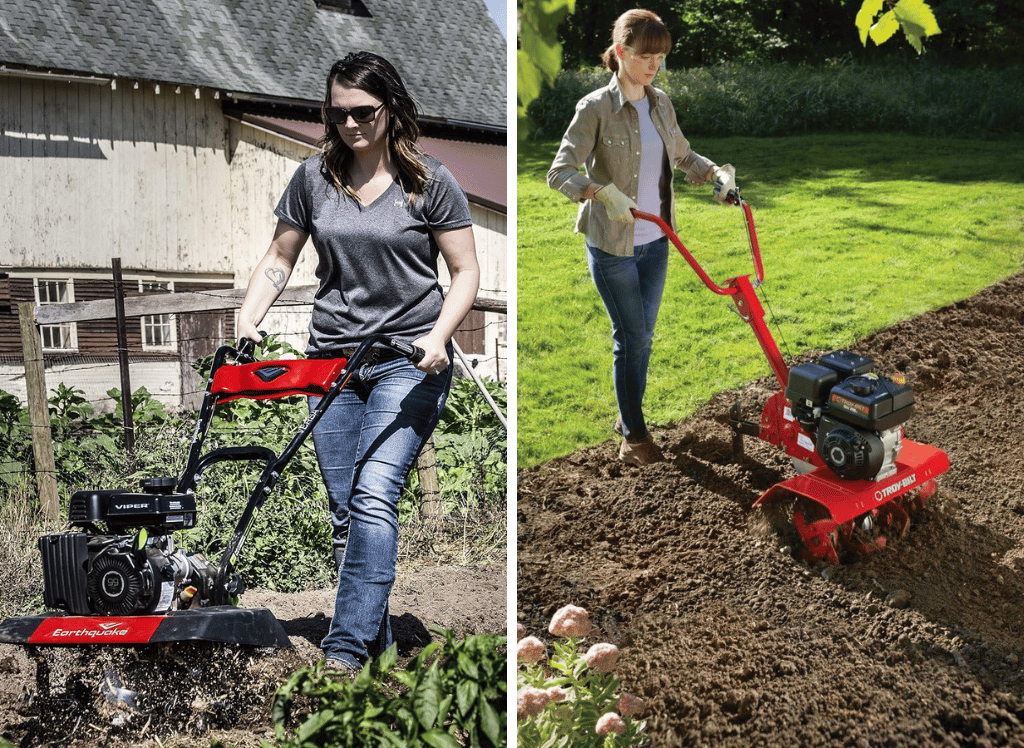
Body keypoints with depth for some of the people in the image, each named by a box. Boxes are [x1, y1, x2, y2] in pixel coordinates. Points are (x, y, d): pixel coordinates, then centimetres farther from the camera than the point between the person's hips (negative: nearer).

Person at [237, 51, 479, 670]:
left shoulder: (430, 182, -1)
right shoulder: (314, 178, 8)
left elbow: (466, 272, 0)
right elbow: (279, 259, 15)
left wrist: (437, 337, -14)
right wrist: (249, 318, -1)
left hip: (408, 360, -4)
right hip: (332, 358, 4)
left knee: (374, 496, -17)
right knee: (344, 509, 5)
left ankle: (347, 648, -14)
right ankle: (377, 640, 19)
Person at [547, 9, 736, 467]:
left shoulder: (660, 103, 6)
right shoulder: (596, 108, -14)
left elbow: (683, 156, 19)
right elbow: (559, 173, -18)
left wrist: (717, 173, 0)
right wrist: (601, 192, -35)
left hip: (655, 241, 6)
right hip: (612, 245, -6)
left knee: (642, 334, 14)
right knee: (632, 337, 0)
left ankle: (627, 418, 32)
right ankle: (634, 437, 13)